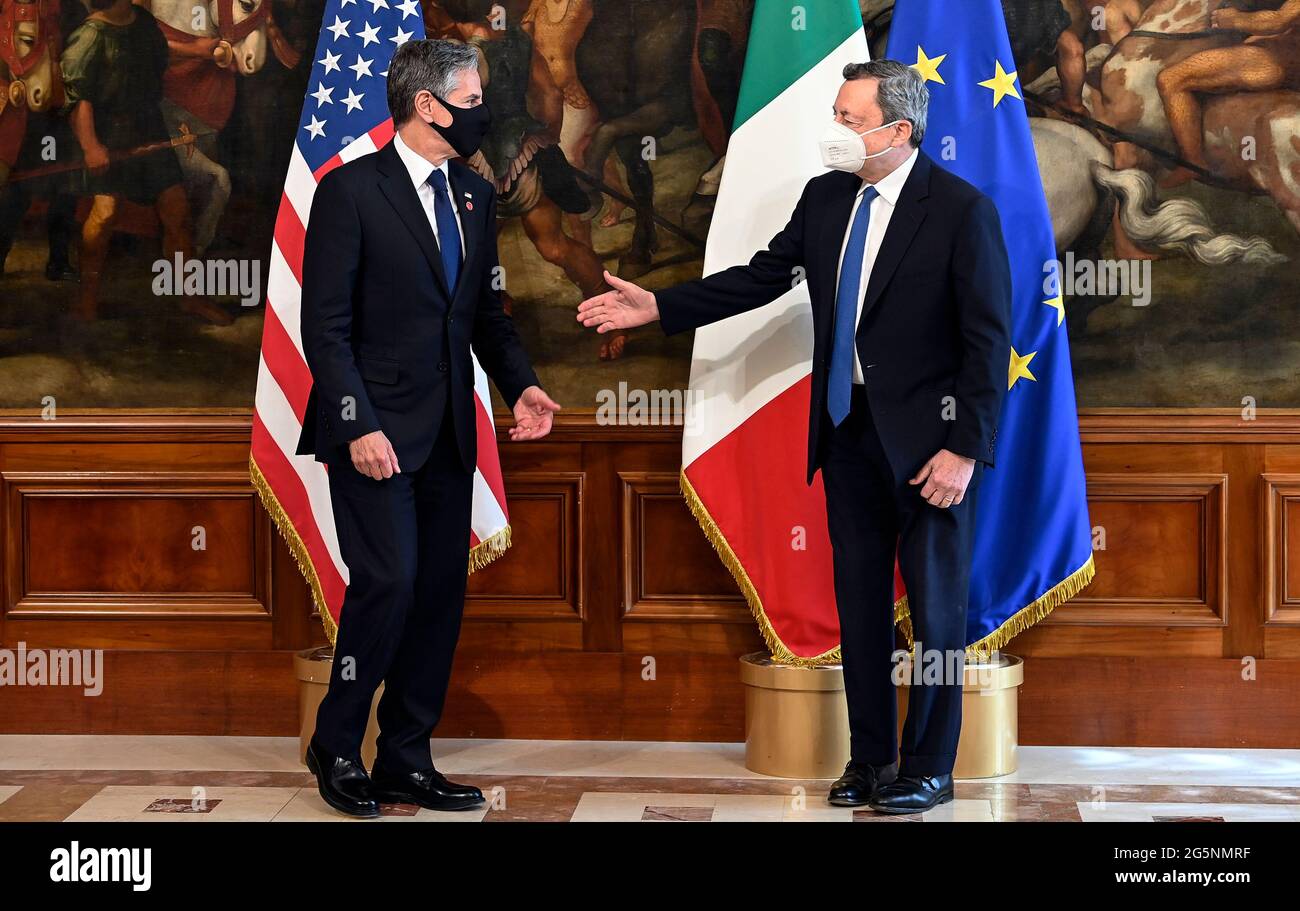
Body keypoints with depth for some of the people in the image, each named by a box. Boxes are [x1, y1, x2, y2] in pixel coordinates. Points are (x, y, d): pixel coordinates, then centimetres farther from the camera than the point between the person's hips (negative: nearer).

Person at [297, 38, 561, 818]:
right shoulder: (351, 191, -8)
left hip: (448, 432, 7)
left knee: (442, 592, 6)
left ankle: (407, 761, 15)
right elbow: (327, 325, -11)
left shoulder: (474, 196, 13)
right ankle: (337, 747, 7)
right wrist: (359, 425, -19)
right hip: (376, 433, -7)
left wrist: (520, 384, 0)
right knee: (389, 582, -12)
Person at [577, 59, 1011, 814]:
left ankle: (929, 768, 16)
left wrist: (965, 448, -17)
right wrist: (658, 308, 6)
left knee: (935, 607, 4)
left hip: (926, 435, -6)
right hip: (848, 426, 6)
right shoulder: (825, 196, 4)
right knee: (859, 600, 12)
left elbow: (988, 340, -14)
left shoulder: (962, 209, -14)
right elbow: (763, 277, 12)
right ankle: (870, 758, 23)